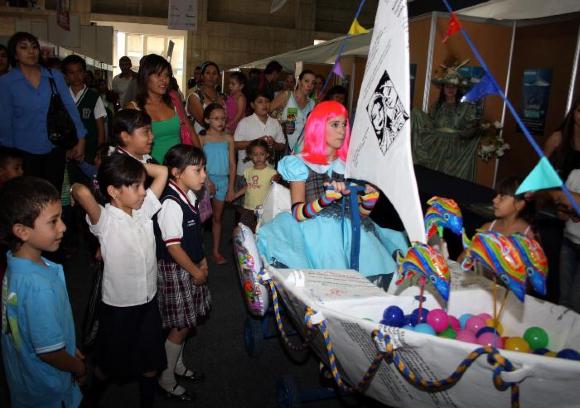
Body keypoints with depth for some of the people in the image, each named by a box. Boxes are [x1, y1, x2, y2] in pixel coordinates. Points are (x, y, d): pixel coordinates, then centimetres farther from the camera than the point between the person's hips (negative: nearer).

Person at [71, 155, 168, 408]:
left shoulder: (144, 209, -4)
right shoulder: (104, 220, -22)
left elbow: (162, 172, -3)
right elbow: (81, 192, -41)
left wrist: (132, 165, -7)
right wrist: (77, 188, -20)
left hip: (149, 300, 5)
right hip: (119, 306, -5)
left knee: (151, 360, 19)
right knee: (110, 362, 20)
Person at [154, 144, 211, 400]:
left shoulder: (188, 196, 2)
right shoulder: (171, 204, -26)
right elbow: (173, 246, -24)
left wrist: (202, 260, 11)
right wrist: (195, 271, -14)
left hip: (190, 267, 9)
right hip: (175, 271, -8)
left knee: (185, 322, 20)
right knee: (181, 325, 4)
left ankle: (177, 364, 41)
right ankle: (166, 377, 24)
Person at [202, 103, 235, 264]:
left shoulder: (228, 139, 1)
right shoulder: (202, 139, -5)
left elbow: (232, 164, 4)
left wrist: (231, 187, 2)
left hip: (222, 180, 2)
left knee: (217, 217, 13)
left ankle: (216, 250, 22)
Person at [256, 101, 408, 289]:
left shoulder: (349, 164, 20)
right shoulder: (301, 164, 8)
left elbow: (363, 212, 13)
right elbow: (297, 213, -6)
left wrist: (371, 190, -6)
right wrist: (327, 198, -22)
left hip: (351, 231, 4)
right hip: (317, 232, -3)